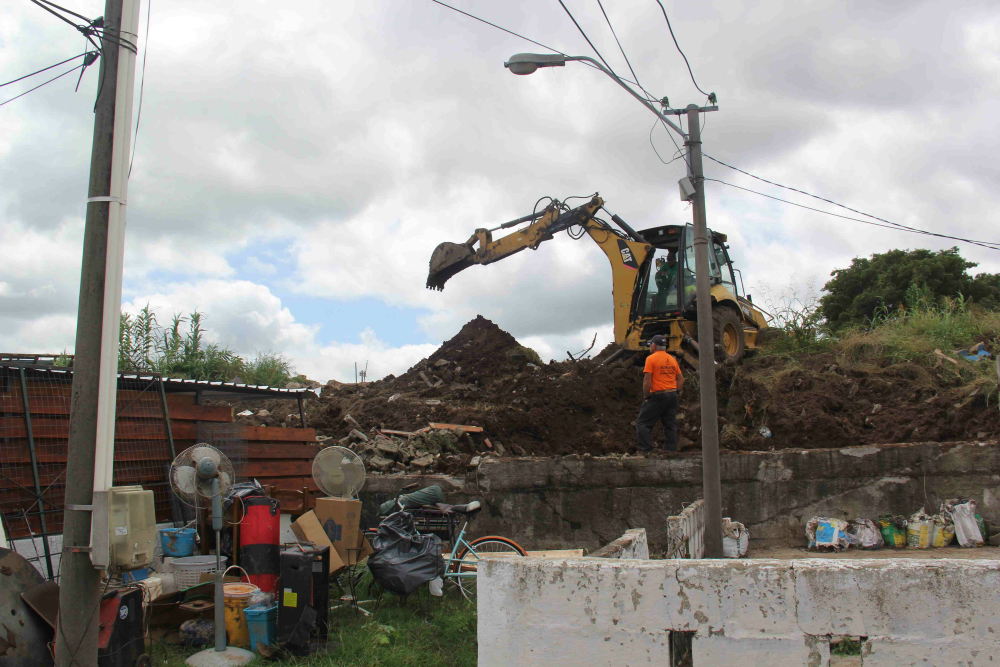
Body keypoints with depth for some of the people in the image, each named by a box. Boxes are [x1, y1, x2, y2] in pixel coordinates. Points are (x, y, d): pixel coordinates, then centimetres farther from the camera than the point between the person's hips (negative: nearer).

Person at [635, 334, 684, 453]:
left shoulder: (651, 358, -8)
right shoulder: (672, 359, 13)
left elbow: (647, 380, -14)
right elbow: (681, 379, 13)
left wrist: (646, 397, -6)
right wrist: (674, 392, 16)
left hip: (658, 396, -7)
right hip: (672, 396, 7)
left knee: (642, 423, 0)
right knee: (670, 425, 12)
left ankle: (646, 450, -7)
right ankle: (671, 450, 13)